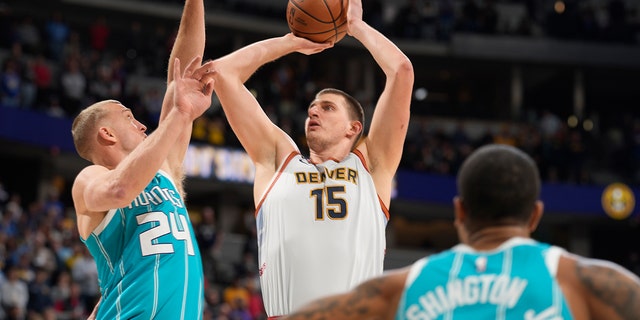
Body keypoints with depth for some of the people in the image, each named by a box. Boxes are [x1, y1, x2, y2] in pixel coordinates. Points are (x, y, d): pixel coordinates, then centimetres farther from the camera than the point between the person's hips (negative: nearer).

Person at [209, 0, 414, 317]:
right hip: (287, 313, 1)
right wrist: (292, 41, 30)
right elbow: (223, 72, 22)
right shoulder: (278, 158, 22)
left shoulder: (371, 165, 18)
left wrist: (356, 26, 25)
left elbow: (402, 70, 13)